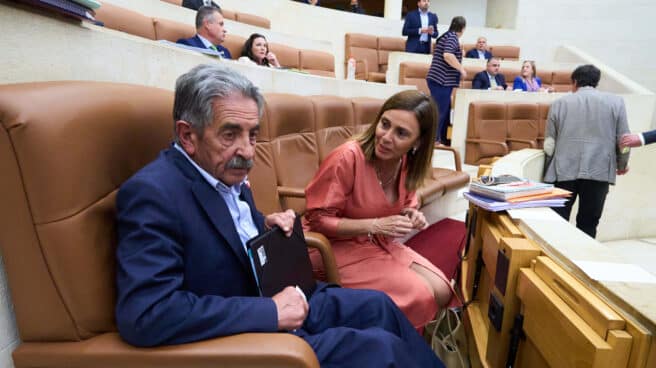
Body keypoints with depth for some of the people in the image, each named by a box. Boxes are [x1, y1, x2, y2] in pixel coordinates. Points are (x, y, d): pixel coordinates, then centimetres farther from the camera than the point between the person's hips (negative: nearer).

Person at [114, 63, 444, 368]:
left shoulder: (228, 173, 0)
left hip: (273, 298, 8)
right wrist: (271, 312, -29)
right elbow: (143, 314, -34)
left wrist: (267, 226, -6)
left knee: (376, 305, 11)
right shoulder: (152, 193, -25)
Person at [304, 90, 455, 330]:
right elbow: (317, 219, -20)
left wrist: (411, 215, -8)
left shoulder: (407, 162, -4)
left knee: (441, 291, -4)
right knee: (419, 297, -17)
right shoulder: (348, 157, -26)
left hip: (381, 243, 7)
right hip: (340, 247, -7)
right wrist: (376, 225, -26)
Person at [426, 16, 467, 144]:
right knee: (440, 112, -9)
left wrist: (459, 54, 32)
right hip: (441, 81, -10)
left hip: (439, 80, 10)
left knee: (445, 111, 13)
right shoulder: (452, 37, -9)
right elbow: (447, 55, -25)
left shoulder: (446, 36, 19)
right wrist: (461, 69, -16)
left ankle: (442, 140, 18)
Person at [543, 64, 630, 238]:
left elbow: (549, 144, 6)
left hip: (563, 171, 0)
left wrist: (551, 167, 21)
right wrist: (622, 165, 24)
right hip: (599, 171, 0)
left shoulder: (559, 103, 8)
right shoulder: (615, 101, 8)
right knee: (588, 224, 9)